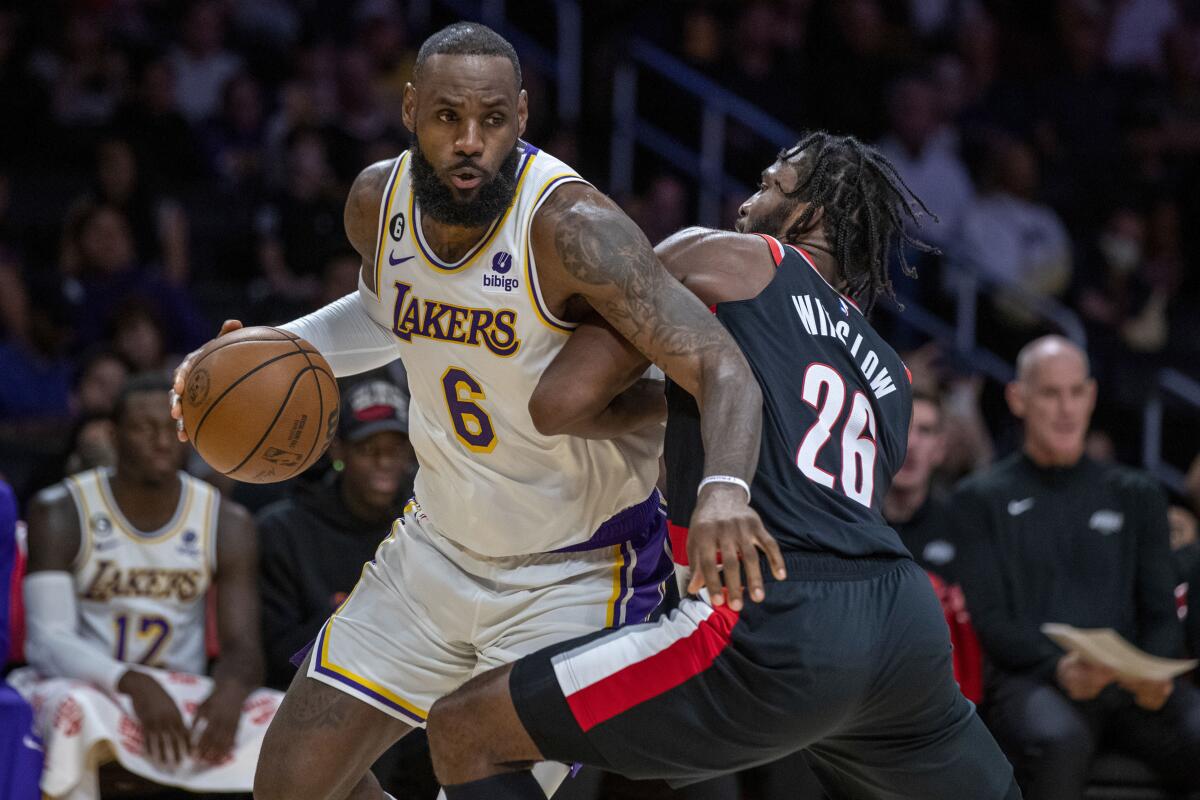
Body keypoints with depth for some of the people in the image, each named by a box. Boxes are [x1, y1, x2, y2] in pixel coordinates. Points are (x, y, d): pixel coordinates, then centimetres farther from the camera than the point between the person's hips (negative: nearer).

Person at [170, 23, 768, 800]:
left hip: (575, 574, -6)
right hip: (440, 544, 7)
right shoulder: (378, 201, -7)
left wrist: (725, 487, -54)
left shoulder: (569, 225, -28)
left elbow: (722, 367, -34)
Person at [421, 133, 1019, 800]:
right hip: (907, 625, 7)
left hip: (773, 632, -6)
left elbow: (560, 397, 5)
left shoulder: (724, 257, 11)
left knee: (463, 733, 2)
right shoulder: (891, 377, 29)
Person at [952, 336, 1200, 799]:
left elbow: (1161, 613, 16)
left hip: (1131, 686, 3)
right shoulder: (981, 499, 13)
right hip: (1030, 681, -3)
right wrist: (1058, 667, -19)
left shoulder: (1136, 496, 23)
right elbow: (989, 620, 3)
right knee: (1059, 743, -40)